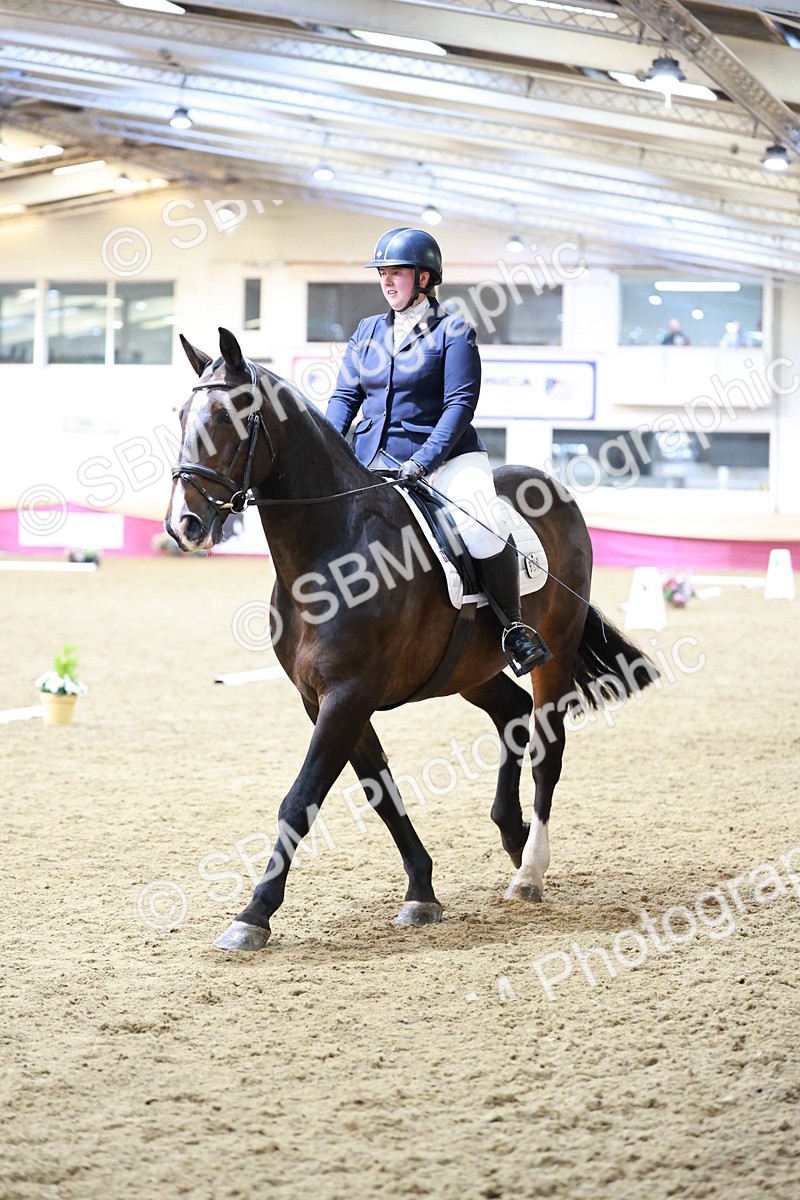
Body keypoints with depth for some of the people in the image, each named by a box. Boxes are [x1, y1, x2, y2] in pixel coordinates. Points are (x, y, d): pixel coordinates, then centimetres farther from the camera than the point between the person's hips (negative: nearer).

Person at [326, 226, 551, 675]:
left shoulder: (453, 332, -2)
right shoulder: (368, 332, 14)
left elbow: (460, 404, -10)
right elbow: (345, 397, 12)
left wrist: (423, 461, -22)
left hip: (447, 457, -6)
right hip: (373, 461, 6)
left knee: (483, 532, -28)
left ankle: (515, 627, -10)